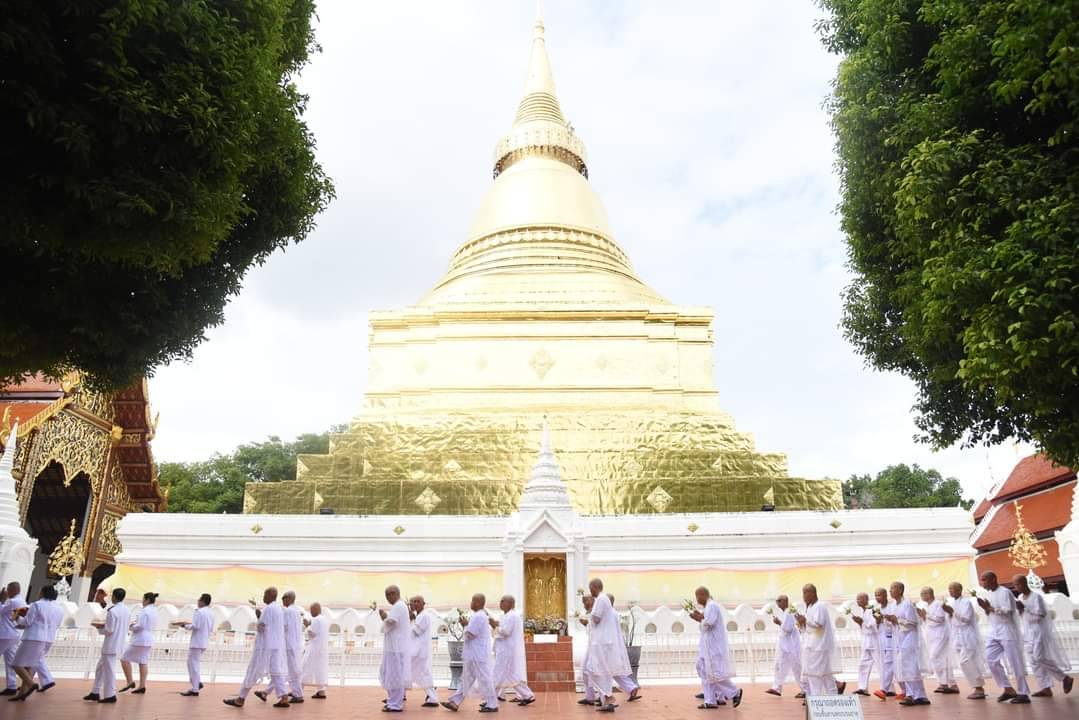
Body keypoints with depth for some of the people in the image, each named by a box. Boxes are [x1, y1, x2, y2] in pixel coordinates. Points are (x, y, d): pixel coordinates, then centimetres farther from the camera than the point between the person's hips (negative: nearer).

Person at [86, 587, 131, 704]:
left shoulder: (112, 611, -18)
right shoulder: (127, 610, 8)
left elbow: (109, 631, -18)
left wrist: (99, 627, -2)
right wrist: (104, 625, 14)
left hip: (111, 645, -9)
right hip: (120, 644, 9)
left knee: (109, 670, 1)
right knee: (100, 668, 20)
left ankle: (110, 695, 8)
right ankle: (95, 692, 26)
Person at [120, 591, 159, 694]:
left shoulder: (145, 610, -15)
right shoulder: (154, 611, 13)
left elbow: (140, 626, -22)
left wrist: (132, 627, -3)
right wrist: (136, 624, 12)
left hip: (140, 639, -9)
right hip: (149, 639, 9)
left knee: (125, 659, 2)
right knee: (143, 662, 8)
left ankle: (130, 682, 1)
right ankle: (142, 686, 7)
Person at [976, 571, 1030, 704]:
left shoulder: (1004, 592, -13)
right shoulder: (989, 594, 12)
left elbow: (1007, 611, -22)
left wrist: (991, 608, -19)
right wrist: (985, 608, -2)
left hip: (1007, 631, -8)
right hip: (994, 632, 8)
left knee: (1015, 662, -2)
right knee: (991, 659, 2)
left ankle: (1023, 693, 7)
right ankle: (1009, 689, 12)